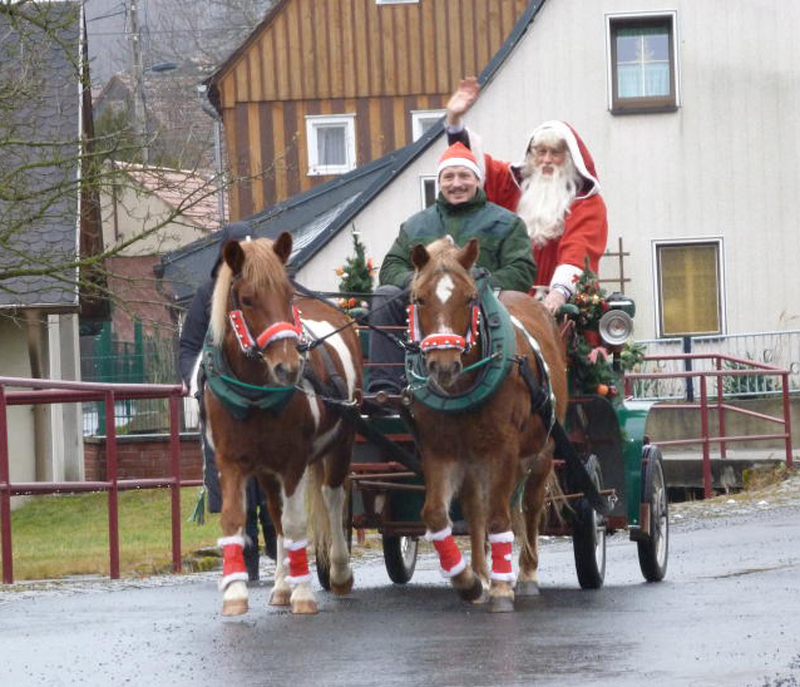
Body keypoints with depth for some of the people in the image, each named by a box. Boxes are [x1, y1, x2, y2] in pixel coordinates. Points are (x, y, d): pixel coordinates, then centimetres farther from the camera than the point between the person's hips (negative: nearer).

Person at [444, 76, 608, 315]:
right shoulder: (515, 184, 18)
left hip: (564, 304, -3)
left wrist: (560, 291, -30)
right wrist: (454, 120, 7)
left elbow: (578, 250, -13)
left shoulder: (588, 202, 2)